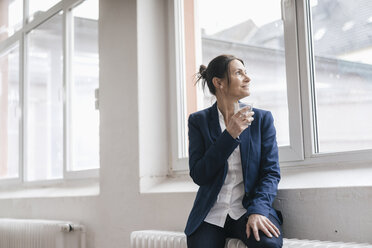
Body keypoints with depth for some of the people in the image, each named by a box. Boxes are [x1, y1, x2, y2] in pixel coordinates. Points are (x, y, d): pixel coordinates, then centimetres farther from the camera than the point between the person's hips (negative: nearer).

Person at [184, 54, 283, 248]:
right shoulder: (199, 121, 4)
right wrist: (230, 135, -14)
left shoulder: (262, 118, 7)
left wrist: (258, 210, -17)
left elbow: (271, 171, 0)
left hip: (248, 209, 0)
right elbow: (198, 176, -5)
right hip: (211, 215, 1)